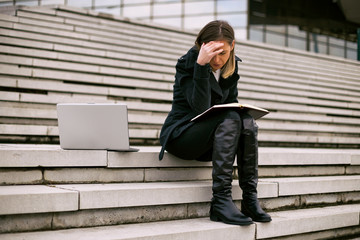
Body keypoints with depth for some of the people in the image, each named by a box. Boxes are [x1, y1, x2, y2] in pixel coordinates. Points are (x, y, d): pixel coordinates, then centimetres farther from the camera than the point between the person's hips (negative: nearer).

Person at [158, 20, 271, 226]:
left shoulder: (232, 65, 4)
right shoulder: (187, 63, -14)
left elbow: (232, 102, 14)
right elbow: (200, 107, -26)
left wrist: (242, 111, -9)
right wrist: (201, 64, -33)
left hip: (211, 135, 6)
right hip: (180, 134, -5)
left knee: (247, 122, -25)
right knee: (230, 119, -32)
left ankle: (250, 199, -24)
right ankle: (220, 200, -35)